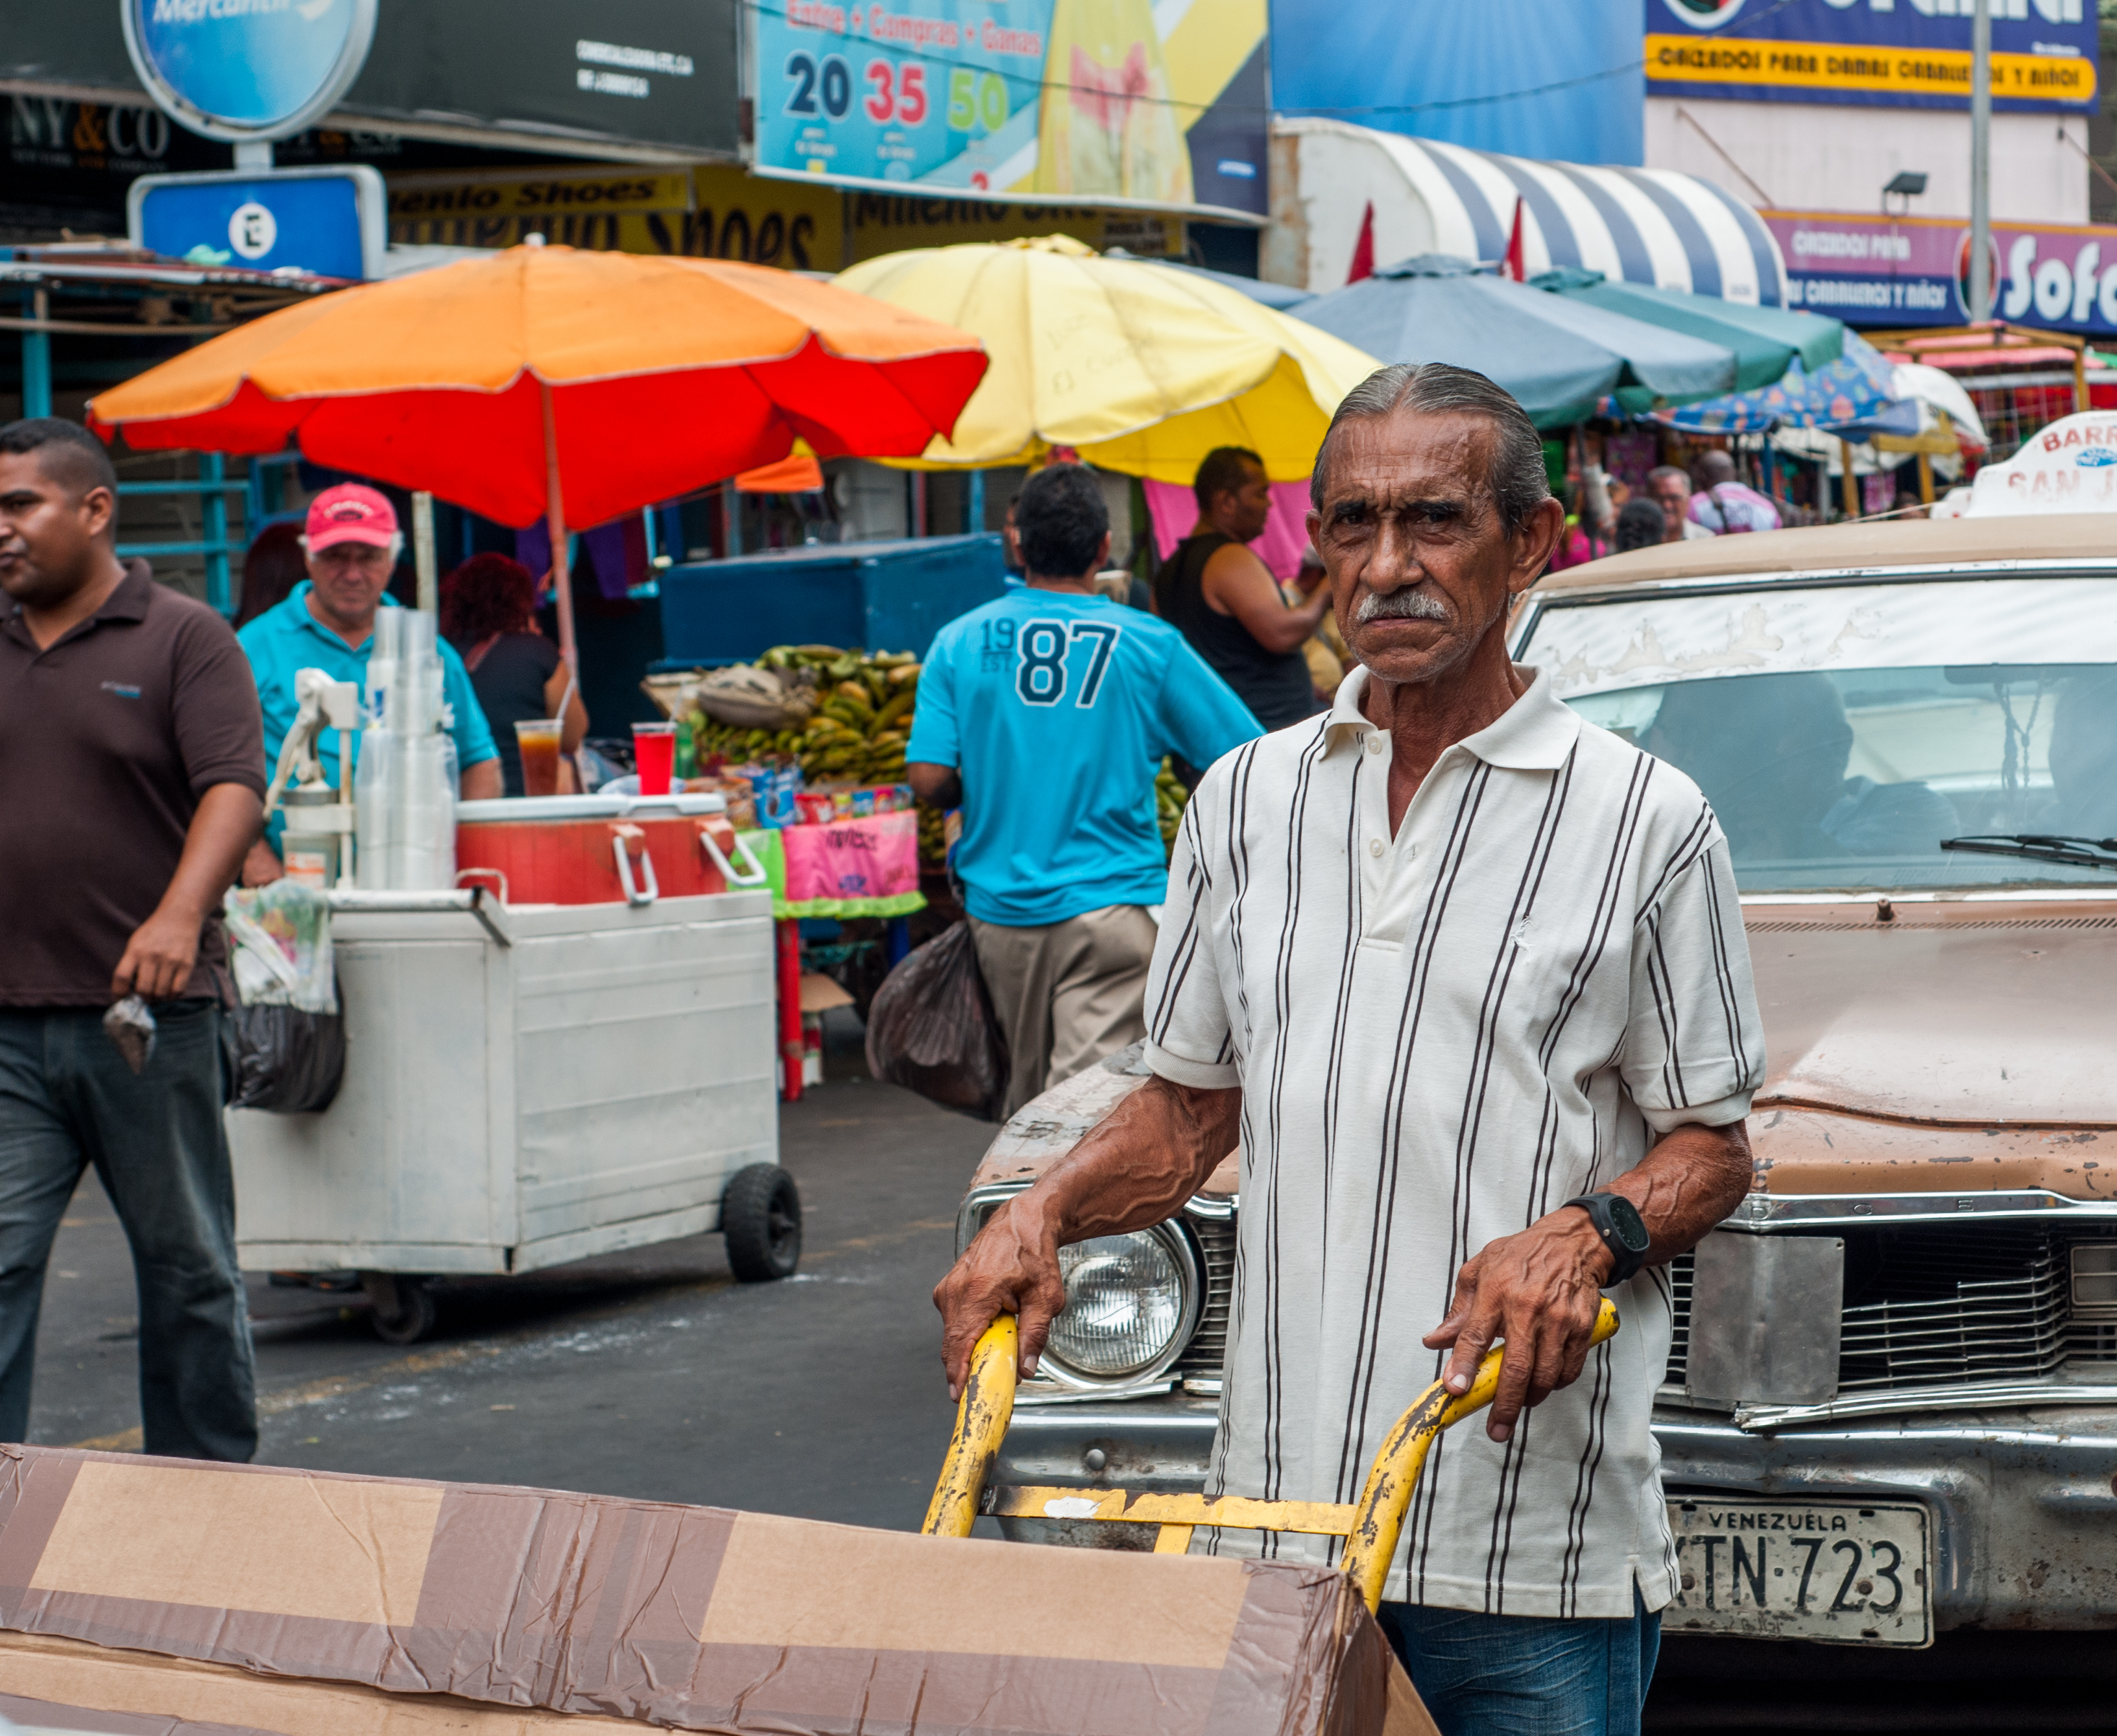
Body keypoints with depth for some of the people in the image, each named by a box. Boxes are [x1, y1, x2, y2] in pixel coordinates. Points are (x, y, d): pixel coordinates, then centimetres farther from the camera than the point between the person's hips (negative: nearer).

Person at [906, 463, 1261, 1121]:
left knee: (1030, 1087, 19)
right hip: (1109, 904, -3)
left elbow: (928, 781, -4)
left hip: (1000, 908, 3)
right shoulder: (1148, 645, -5)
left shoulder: (961, 642, 0)